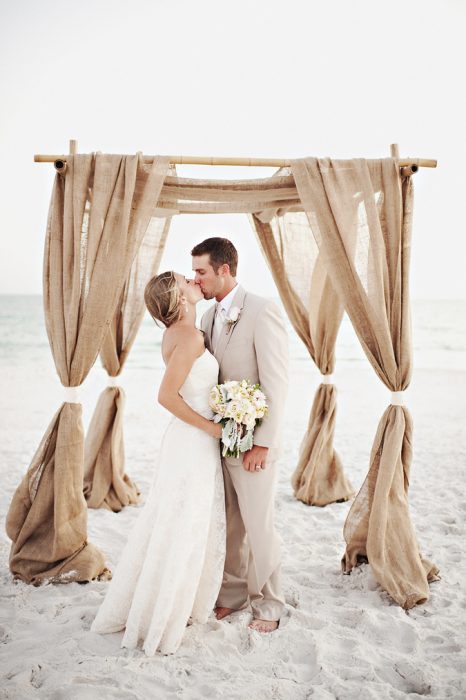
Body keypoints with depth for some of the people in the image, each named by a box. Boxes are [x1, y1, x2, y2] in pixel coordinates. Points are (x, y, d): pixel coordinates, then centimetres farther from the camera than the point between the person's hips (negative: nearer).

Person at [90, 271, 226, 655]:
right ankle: (159, 623, 18)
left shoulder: (178, 333, 9)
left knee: (171, 527, 19)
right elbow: (167, 395, -24)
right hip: (193, 443, -9)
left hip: (191, 440, 9)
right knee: (181, 532, 2)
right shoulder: (190, 336, -19)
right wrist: (213, 428, -17)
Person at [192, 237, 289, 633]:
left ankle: (268, 604, 25)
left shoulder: (262, 312, -15)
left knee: (259, 526, 6)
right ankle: (233, 593, 34)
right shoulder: (209, 317, 9)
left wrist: (263, 444, -18)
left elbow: (277, 384, -17)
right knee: (229, 525, 16)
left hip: (252, 444, -7)